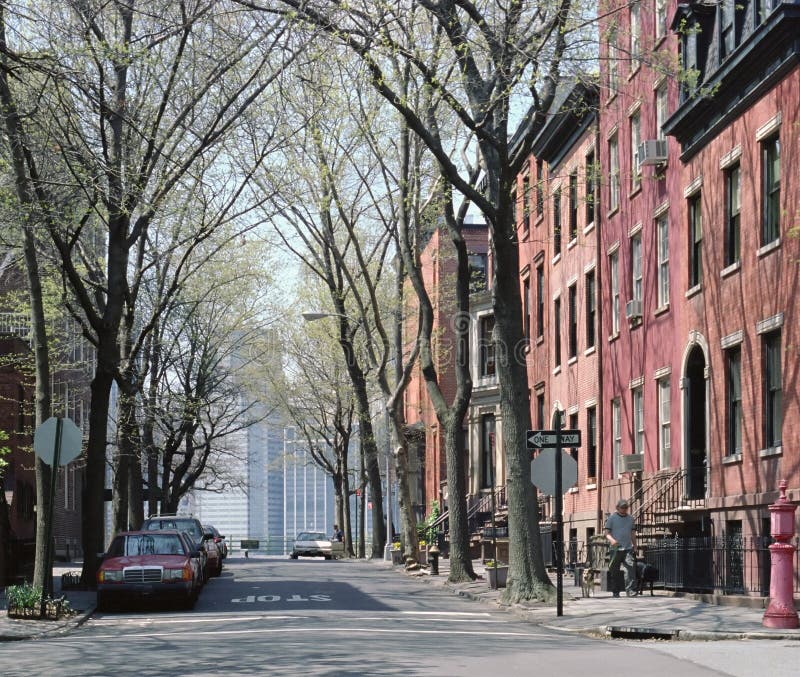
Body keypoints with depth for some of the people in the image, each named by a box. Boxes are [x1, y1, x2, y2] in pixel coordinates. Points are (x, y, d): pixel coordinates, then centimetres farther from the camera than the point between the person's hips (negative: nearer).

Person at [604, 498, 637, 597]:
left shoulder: (630, 518, 16)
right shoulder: (611, 518, 5)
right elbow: (607, 533, 0)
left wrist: (635, 545, 19)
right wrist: (611, 540, -19)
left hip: (628, 549, 2)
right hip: (615, 549, -2)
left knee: (630, 569, -15)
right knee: (614, 572, 3)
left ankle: (631, 590, -19)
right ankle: (615, 592, 13)